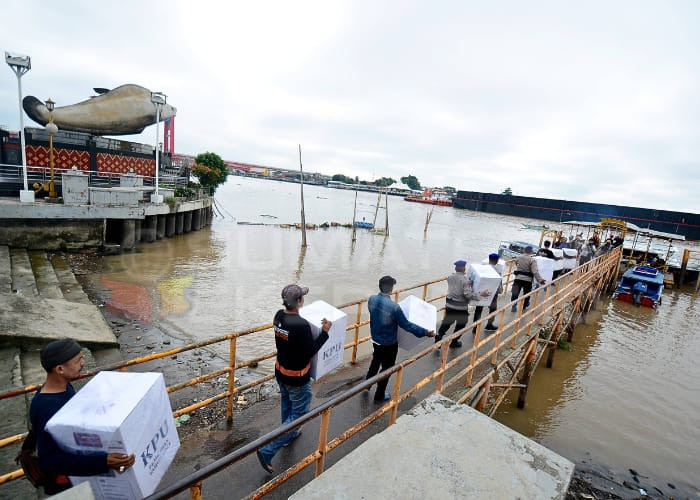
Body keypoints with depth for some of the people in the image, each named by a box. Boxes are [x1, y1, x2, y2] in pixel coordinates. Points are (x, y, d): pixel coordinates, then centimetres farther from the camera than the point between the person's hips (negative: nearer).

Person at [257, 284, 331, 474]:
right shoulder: (302, 325, -33)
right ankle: (268, 451, 8)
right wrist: (324, 332, -19)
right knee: (299, 413, 10)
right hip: (297, 377, -8)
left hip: (280, 371, 8)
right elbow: (309, 352, -23)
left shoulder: (279, 316, -9)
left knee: (287, 405, 29)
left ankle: (290, 434, 53)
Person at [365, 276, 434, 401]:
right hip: (389, 344, -6)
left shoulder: (371, 299, -13)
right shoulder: (394, 306, -32)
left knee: (376, 361, 32)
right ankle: (379, 395, 35)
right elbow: (406, 325, -24)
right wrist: (426, 332, -14)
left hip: (375, 339, 6)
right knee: (386, 368, 17)